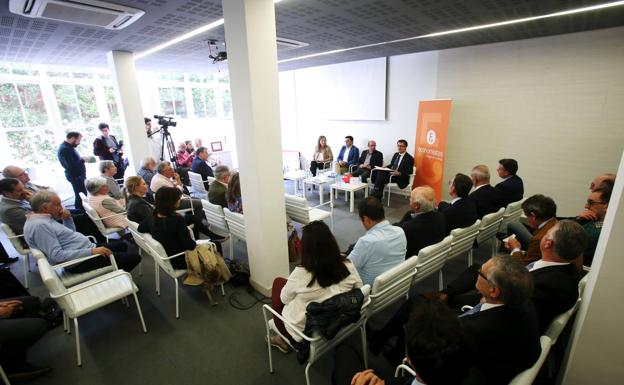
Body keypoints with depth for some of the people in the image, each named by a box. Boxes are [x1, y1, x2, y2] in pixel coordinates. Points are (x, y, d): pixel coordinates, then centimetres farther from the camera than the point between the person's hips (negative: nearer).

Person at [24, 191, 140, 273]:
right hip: (79, 261, -11)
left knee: (122, 244, 23)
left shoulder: (44, 218, 10)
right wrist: (91, 251, -30)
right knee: (134, 256, -14)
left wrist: (67, 219, 2)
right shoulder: (39, 225, -21)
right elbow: (57, 255, -28)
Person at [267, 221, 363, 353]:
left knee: (278, 281, 17)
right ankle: (284, 339, 33)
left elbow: (285, 299, -11)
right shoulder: (348, 266, -19)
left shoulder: (301, 274, -30)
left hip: (302, 333, -4)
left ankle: (285, 340, 31)